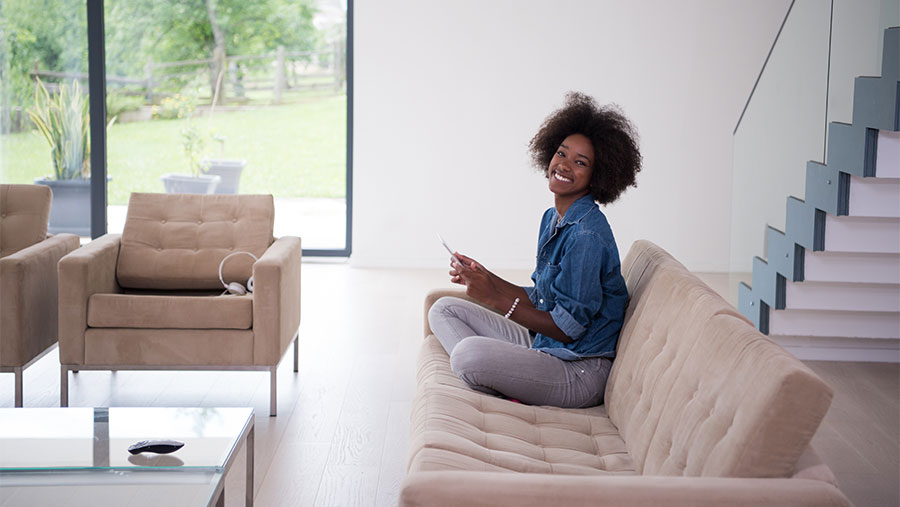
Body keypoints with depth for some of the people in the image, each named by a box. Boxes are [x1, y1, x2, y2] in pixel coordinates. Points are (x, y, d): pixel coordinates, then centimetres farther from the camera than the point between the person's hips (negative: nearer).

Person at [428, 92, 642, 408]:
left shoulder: (588, 234, -19)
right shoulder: (552, 218, 11)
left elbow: (567, 327, -18)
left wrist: (495, 297, -17)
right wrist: (486, 278, 5)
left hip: (580, 371, -10)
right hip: (542, 346, 10)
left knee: (468, 353, -33)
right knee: (444, 309, 11)